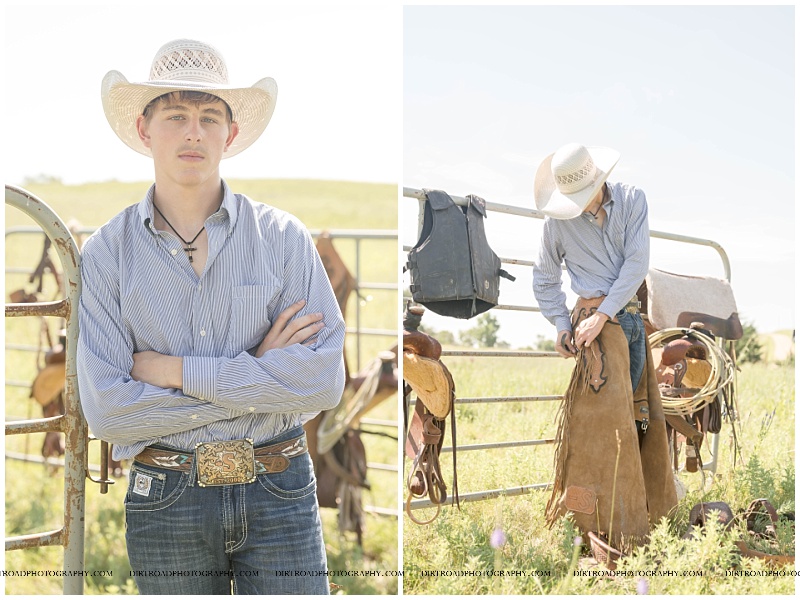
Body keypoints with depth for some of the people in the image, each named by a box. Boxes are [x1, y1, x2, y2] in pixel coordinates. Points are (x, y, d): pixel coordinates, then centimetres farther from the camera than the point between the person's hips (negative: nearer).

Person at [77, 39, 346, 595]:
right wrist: (256, 376, -11)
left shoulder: (282, 237, 1)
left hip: (279, 493, 0)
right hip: (166, 501, 0)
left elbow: (324, 377, -11)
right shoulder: (106, 253, -1)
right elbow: (105, 410, -10)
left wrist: (176, 371, -13)